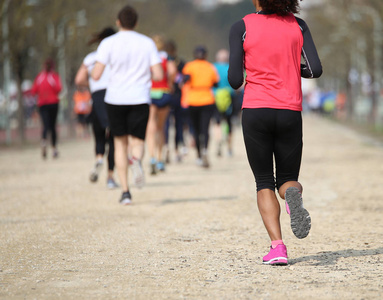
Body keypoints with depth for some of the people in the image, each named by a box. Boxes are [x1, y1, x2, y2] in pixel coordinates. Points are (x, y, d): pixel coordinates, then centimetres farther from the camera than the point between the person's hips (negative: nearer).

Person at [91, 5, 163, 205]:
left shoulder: (108, 43, -3)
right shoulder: (147, 43, 2)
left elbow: (96, 75, -10)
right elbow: (158, 75, -2)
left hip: (115, 99, 0)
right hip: (140, 99, 0)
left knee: (120, 143, 12)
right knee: (137, 141, 8)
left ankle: (125, 191, 5)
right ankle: (136, 160, -30)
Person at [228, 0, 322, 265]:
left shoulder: (242, 27, -3)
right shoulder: (298, 25, 4)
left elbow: (235, 79, -6)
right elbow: (315, 70, -4)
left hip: (256, 111, -1)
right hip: (290, 113, 2)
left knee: (264, 183, 9)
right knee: (287, 179, 16)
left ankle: (277, 245, -10)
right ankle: (293, 195, -23)